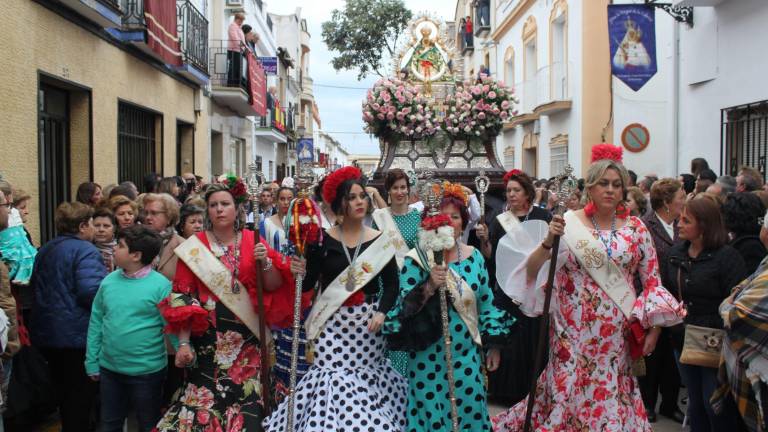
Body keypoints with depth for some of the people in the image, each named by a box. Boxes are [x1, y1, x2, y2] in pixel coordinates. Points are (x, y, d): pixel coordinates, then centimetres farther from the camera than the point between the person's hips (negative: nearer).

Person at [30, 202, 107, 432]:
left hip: (47, 332, 9)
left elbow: (36, 284, 24)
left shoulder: (45, 250, 12)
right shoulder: (85, 250, -16)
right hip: (77, 334, -8)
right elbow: (92, 291, -28)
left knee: (63, 391, 21)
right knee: (81, 394, 2)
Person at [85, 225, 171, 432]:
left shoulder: (161, 285, -14)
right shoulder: (109, 281, 1)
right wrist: (92, 362, 6)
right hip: (109, 368, 5)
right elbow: (96, 322, 6)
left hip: (147, 371, -5)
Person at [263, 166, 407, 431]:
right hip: (332, 322, -1)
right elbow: (307, 283, -1)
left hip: (367, 323, 1)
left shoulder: (379, 240, 3)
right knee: (333, 373, -8)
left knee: (366, 373, 1)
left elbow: (391, 284, 5)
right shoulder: (323, 239, -1)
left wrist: (381, 312, -9)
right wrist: (299, 271, -22)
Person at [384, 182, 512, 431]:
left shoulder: (475, 257, 3)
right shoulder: (417, 259, -10)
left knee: (470, 411, 13)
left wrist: (493, 345, 11)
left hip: (467, 356, 4)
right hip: (430, 359, -4)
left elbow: (486, 303, 10)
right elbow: (403, 307, -15)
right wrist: (429, 287, -29)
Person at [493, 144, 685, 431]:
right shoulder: (568, 224, -3)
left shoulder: (635, 228, 3)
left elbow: (652, 281, 7)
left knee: (610, 395, 5)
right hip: (573, 330, -1)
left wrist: (653, 329, 1)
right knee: (567, 390, 2)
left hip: (616, 334, 2)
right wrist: (548, 241, -21)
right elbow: (531, 273, -5)